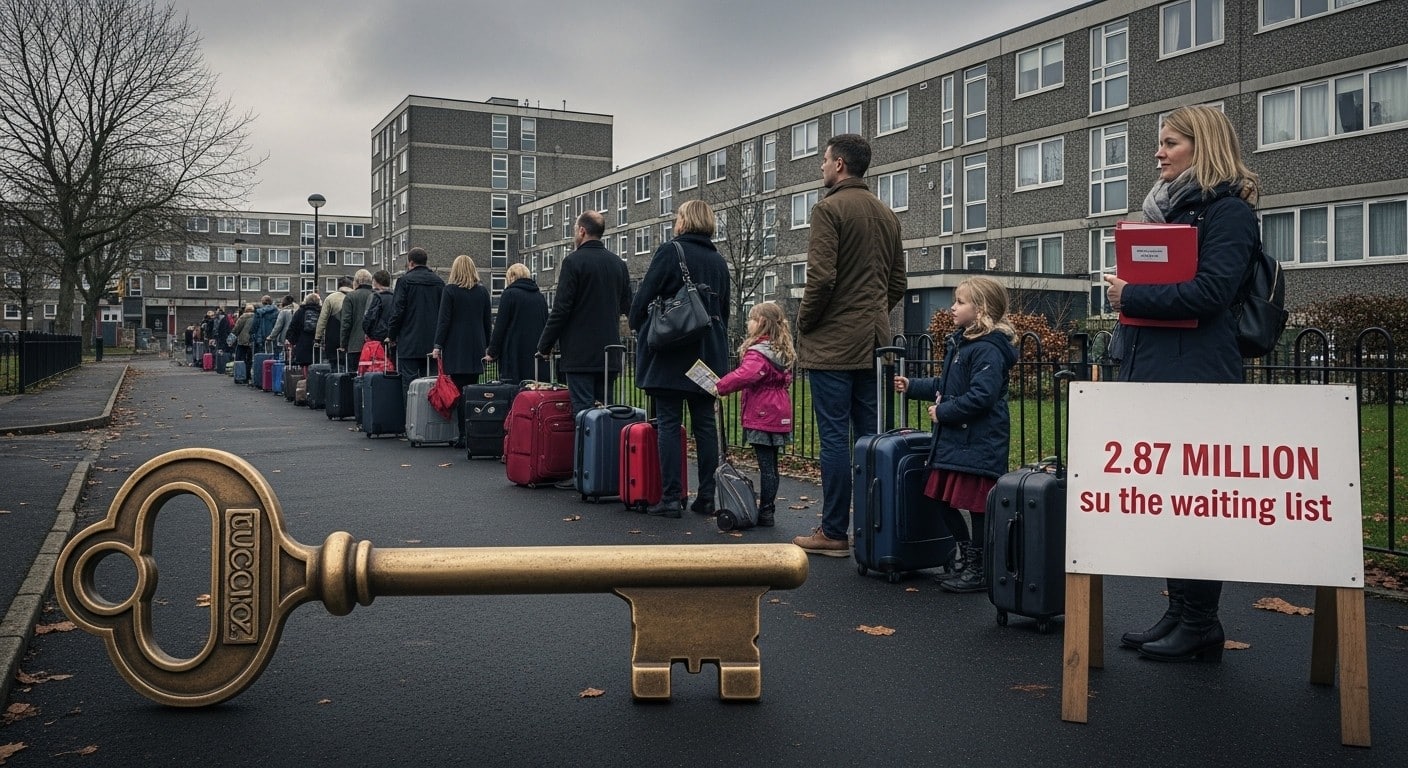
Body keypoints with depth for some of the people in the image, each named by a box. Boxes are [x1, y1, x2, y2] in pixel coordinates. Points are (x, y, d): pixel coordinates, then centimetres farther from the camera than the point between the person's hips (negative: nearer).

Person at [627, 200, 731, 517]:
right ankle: (707, 497, 10)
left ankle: (671, 497, -4)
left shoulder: (670, 251, -5)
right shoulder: (718, 261, 13)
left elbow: (644, 297, -8)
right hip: (708, 353, 5)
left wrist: (638, 326, 9)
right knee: (705, 424, 8)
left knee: (669, 423, -2)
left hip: (670, 353, -5)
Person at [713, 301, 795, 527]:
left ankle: (765, 513, -1)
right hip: (779, 414, 9)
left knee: (765, 465, -5)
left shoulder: (759, 352, -17)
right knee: (771, 465, 14)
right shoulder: (782, 350, 14)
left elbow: (745, 375, -31)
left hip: (762, 417, -9)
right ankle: (768, 509, 21)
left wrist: (721, 386, -23)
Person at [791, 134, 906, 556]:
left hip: (832, 342, -7)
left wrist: (803, 324, -5)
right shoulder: (887, 214, 15)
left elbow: (821, 279, -18)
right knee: (870, 437, 10)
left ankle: (834, 533, 0)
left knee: (835, 437, -4)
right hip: (874, 341, 7)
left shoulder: (829, 208, -9)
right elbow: (898, 282, 17)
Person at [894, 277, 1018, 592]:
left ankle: (980, 571, 12)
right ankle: (969, 562, 28)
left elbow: (981, 397, -26)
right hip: (953, 441, 10)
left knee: (978, 506, 0)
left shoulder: (988, 350, -17)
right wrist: (912, 387, 19)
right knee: (944, 501, 14)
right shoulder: (960, 343, 14)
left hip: (978, 445, -10)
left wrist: (942, 412, -18)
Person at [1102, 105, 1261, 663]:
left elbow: (1208, 292, -18)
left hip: (1196, 378, -9)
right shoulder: (1171, 207, 20)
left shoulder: (1227, 211, -6)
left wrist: (1130, 296, -11)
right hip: (1155, 372, 9)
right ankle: (1178, 614, 20)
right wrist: (1127, 291, 3)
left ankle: (1200, 627, 6)